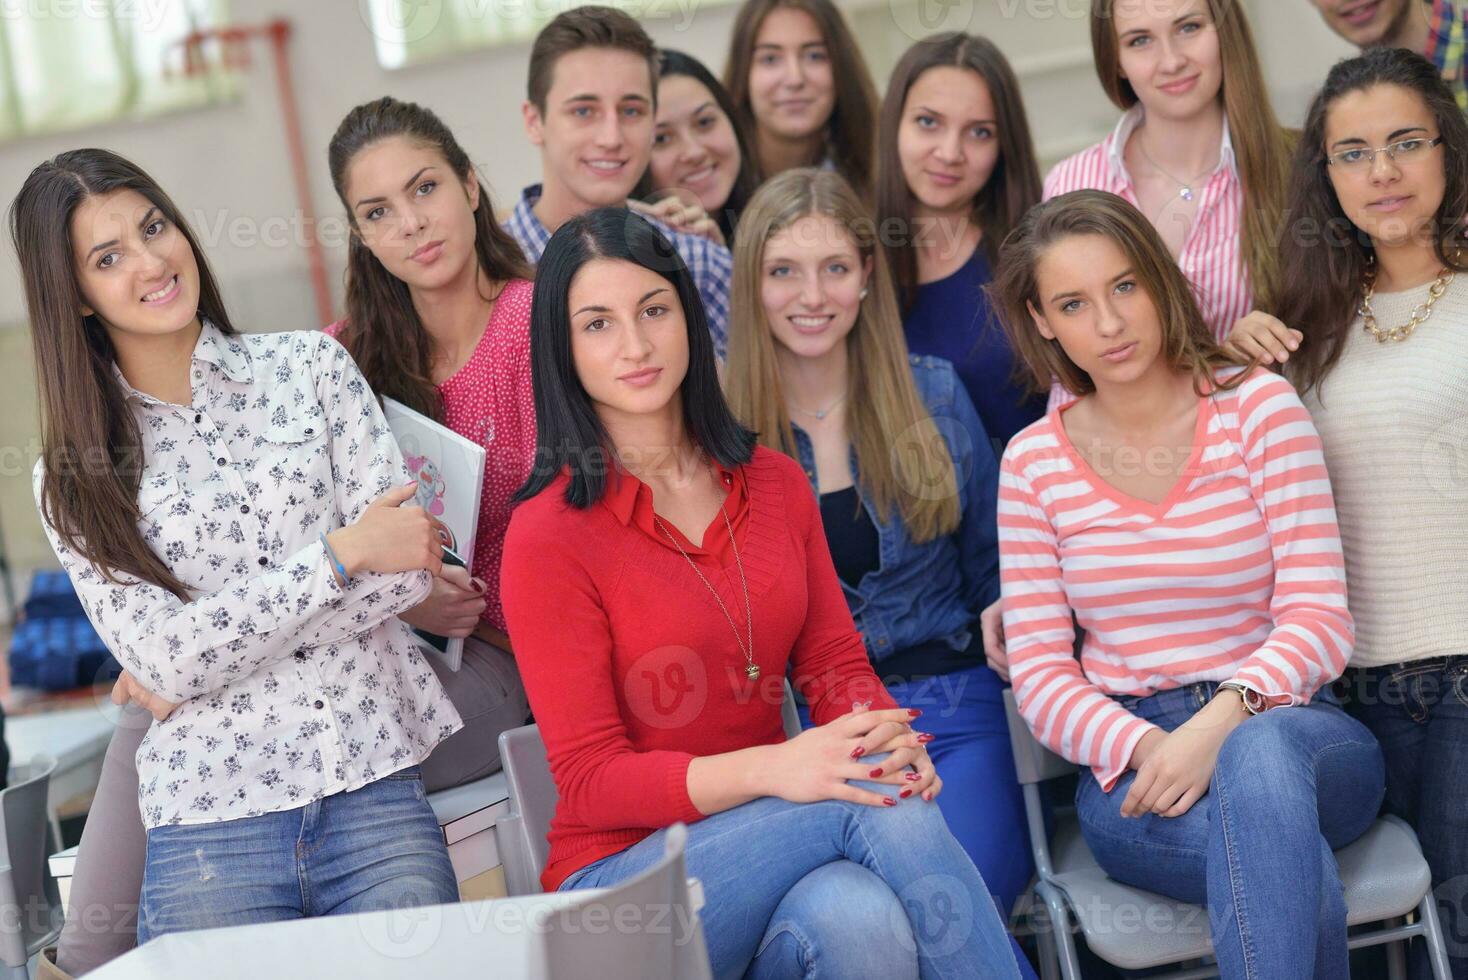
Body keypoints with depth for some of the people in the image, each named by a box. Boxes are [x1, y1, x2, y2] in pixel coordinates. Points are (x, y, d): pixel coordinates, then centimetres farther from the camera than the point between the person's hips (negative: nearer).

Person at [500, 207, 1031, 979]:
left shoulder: (774, 483, 9)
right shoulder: (549, 535, -9)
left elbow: (836, 662, 8)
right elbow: (590, 781, -11)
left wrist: (885, 737, -18)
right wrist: (771, 768, -28)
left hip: (766, 842, 4)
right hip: (624, 878, -4)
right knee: (883, 808, -29)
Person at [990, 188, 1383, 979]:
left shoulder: (1257, 405, 1)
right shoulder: (1033, 463, 7)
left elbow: (1317, 620, -5)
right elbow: (1040, 676, 4)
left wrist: (1220, 724, -25)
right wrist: (1146, 749, -18)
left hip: (1283, 726, 0)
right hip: (1126, 760, 0)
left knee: (1259, 754, -40)